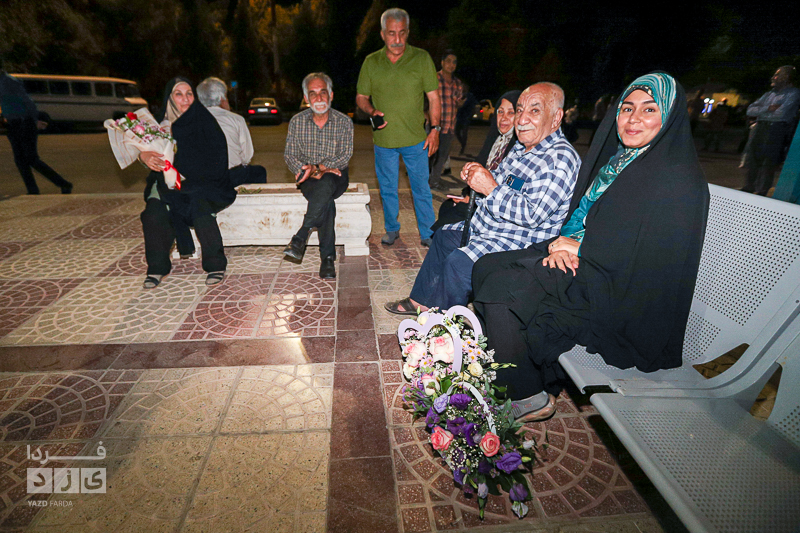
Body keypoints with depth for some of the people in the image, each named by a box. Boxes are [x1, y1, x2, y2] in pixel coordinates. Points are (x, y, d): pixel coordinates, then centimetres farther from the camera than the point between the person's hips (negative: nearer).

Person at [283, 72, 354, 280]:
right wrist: (308, 171, -16)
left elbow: (345, 156, -8)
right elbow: (289, 156, 3)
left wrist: (319, 167, -22)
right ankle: (328, 259, -31)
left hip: (335, 177, 0)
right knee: (326, 200, -34)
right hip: (308, 179, 0)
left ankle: (300, 238, -33)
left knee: (325, 185, -38)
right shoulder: (297, 121, 5)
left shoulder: (344, 122, 1)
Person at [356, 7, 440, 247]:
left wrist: (435, 128, -6)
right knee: (387, 188, 11)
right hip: (383, 139, 2)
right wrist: (372, 112, -11)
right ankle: (392, 229, 29)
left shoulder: (421, 58, 1)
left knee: (421, 187, 3)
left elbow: (433, 97, 2)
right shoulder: (371, 62, 5)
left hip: (415, 138, -2)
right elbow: (361, 97, 10)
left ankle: (427, 233, 17)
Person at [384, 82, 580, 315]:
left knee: (458, 263, -28)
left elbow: (532, 215, -30)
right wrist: (476, 175, 0)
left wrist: (490, 188, -30)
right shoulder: (521, 147, 8)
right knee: (443, 236, 21)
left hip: (516, 244, -10)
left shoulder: (560, 159, -22)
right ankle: (420, 300, 30)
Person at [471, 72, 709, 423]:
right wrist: (561, 244, -8)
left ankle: (530, 397, -5)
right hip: (582, 261, 9)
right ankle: (503, 366, 5)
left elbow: (648, 264, -19)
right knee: (487, 268, -5)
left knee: (503, 288, -23)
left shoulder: (678, 180, -14)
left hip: (618, 294, -8)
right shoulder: (618, 158, 11)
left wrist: (576, 248, -13)